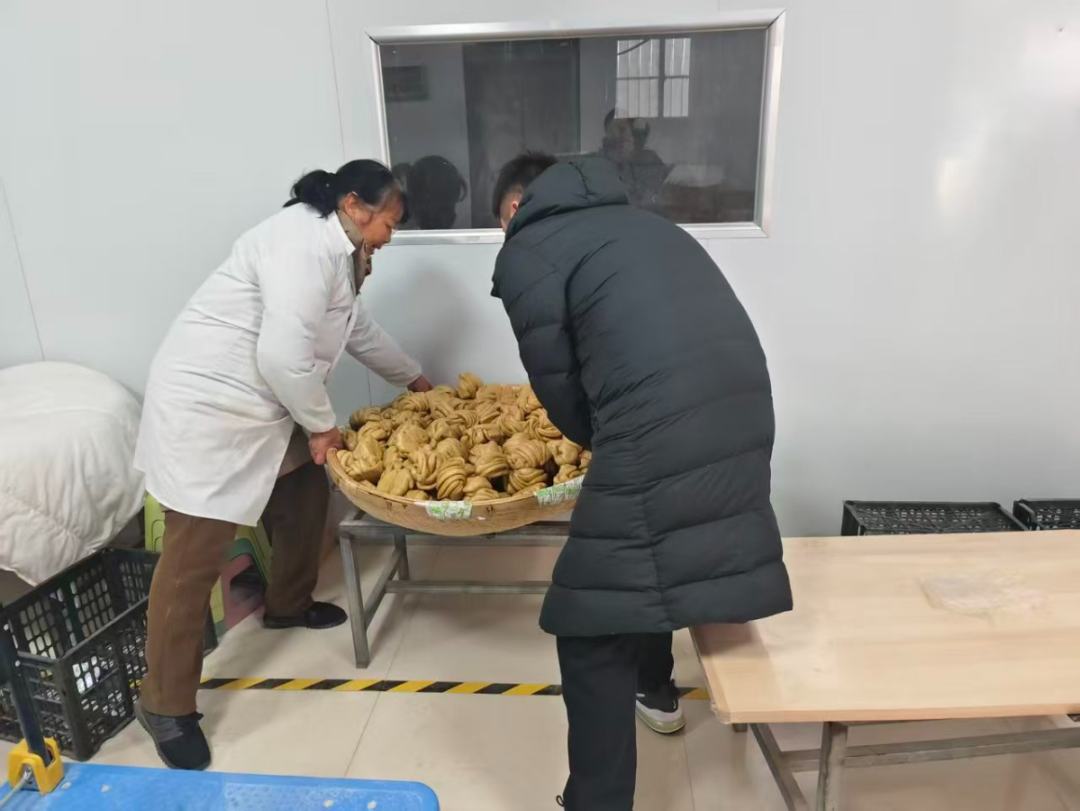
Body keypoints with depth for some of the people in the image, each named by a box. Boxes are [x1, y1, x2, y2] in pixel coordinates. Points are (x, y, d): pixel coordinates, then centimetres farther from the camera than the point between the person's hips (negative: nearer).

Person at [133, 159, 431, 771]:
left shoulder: (333, 249, 12)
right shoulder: (305, 242, -21)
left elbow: (358, 328, 27)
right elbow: (283, 356, -27)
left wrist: (413, 378, 33)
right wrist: (322, 425, -13)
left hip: (259, 409, 10)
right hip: (207, 409, -10)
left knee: (306, 494, 19)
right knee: (194, 558, -3)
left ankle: (289, 605, 42)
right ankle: (166, 705, 13)